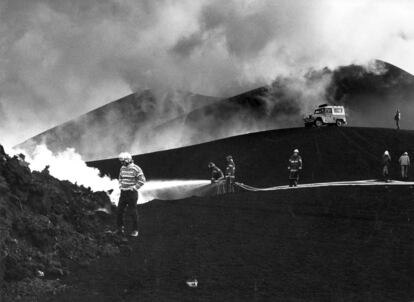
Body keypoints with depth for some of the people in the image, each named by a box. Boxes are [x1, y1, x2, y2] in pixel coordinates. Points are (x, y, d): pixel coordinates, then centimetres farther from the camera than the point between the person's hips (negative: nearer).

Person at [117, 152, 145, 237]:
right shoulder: (123, 168, 8)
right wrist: (120, 186, 11)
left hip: (132, 193, -6)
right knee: (119, 211, 1)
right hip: (123, 193, 6)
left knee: (133, 212, 0)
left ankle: (135, 230, 11)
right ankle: (120, 228, 12)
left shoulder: (136, 169, -13)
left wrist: (134, 188, -15)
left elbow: (142, 180, -14)